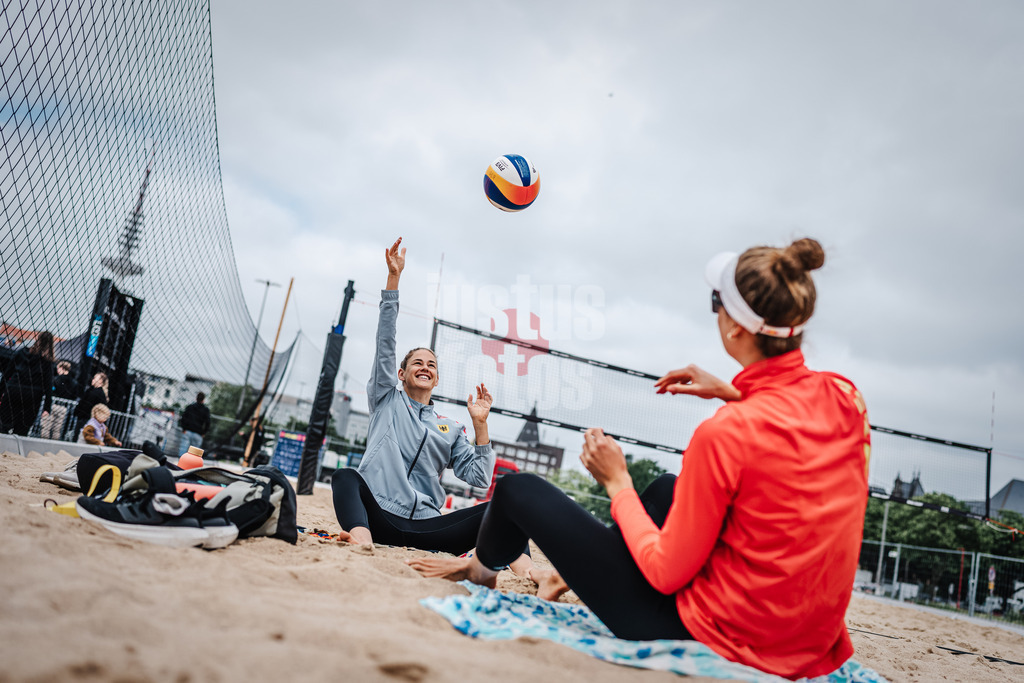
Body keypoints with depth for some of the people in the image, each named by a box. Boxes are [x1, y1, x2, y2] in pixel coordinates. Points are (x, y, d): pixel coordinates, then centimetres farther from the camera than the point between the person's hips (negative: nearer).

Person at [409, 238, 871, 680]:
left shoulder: (724, 434, -28)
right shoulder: (844, 397, -7)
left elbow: (666, 574, -18)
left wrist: (617, 483, -6)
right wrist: (733, 394, 10)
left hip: (708, 633, -7)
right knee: (665, 487, 31)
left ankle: (481, 568, 41)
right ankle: (569, 574, 48)